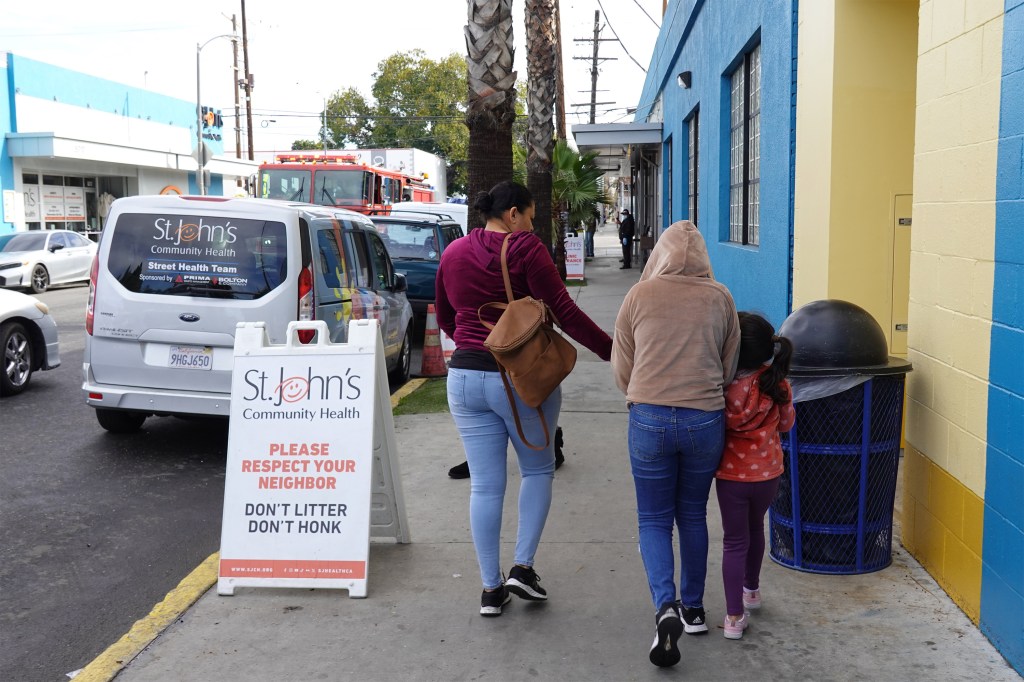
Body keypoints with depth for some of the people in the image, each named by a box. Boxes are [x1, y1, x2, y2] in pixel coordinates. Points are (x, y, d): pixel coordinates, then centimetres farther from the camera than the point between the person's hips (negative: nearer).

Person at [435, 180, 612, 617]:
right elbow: (564, 311, -14)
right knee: (538, 469, 17)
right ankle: (522, 567, 9)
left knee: (485, 484, 9)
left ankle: (490, 589, 15)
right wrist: (612, 351, -10)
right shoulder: (525, 249, -9)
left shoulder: (453, 253, 9)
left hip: (465, 377, 5)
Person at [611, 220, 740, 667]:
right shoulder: (719, 298, -1)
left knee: (654, 521, 10)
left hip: (649, 419, -2)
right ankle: (693, 609, 30)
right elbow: (729, 368, 7)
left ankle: (666, 606, -9)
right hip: (706, 420, 2)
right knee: (693, 516, 19)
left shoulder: (639, 296, -3)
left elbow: (621, 368, 4)